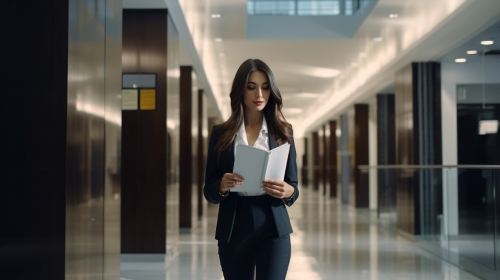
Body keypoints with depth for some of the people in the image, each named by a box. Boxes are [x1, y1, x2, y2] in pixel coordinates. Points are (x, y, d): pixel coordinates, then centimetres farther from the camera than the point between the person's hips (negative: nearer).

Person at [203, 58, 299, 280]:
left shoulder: (282, 132, 6)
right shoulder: (221, 134, 5)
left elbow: (293, 187, 7)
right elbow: (209, 192, 5)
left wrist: (287, 191, -16)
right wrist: (222, 186, -18)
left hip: (273, 229, -1)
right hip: (234, 230, 1)